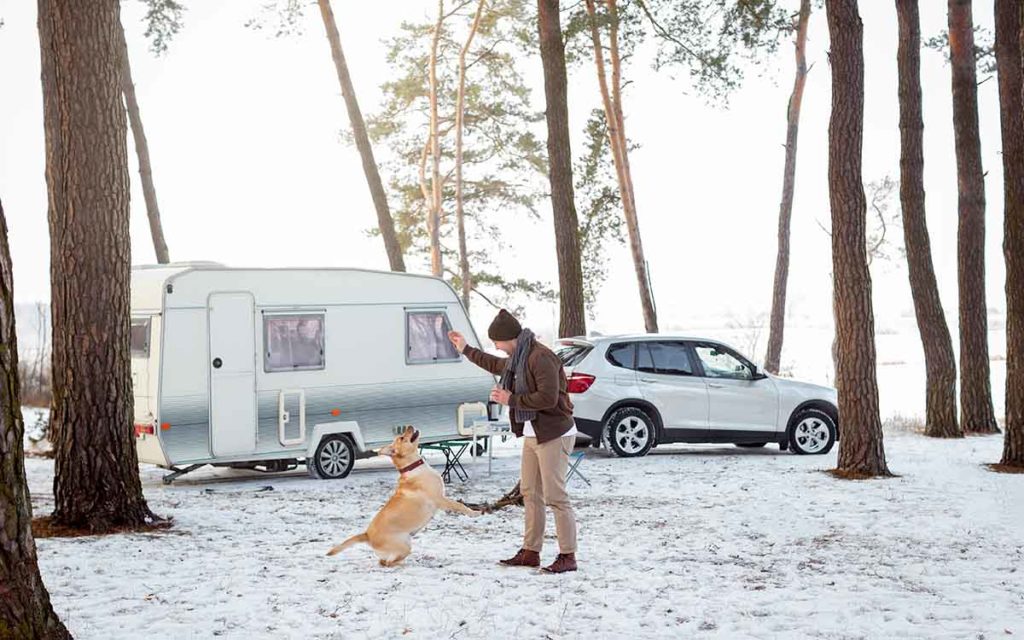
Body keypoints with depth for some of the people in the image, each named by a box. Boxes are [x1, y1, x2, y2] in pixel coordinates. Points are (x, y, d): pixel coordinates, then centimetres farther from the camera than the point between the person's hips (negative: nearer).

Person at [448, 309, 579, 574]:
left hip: (554, 434, -10)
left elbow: (548, 397, -28)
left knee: (555, 496, -9)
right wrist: (466, 350, 39)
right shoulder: (518, 358, 13)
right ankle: (530, 552, 18)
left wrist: (511, 399, -18)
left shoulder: (541, 357, -19)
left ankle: (568, 556, -5)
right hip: (532, 433, 10)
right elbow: (496, 365, 36)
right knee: (530, 492, 11)